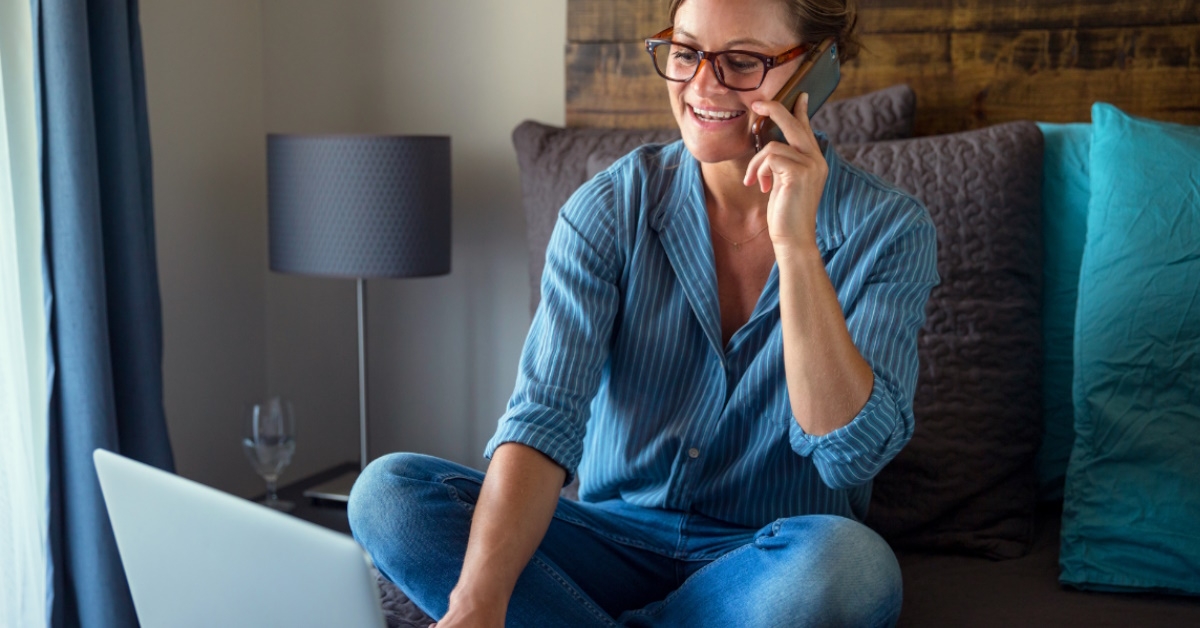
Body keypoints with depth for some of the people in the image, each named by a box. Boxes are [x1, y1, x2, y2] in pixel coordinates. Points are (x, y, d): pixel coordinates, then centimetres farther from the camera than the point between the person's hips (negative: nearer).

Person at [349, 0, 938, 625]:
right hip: (617, 542, 2)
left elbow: (850, 454, -20)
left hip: (769, 565, -1)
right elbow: (545, 414, -17)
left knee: (851, 562, -38)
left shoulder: (889, 231, -8)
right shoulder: (611, 208, -5)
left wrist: (795, 244, -28)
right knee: (388, 489, -20)